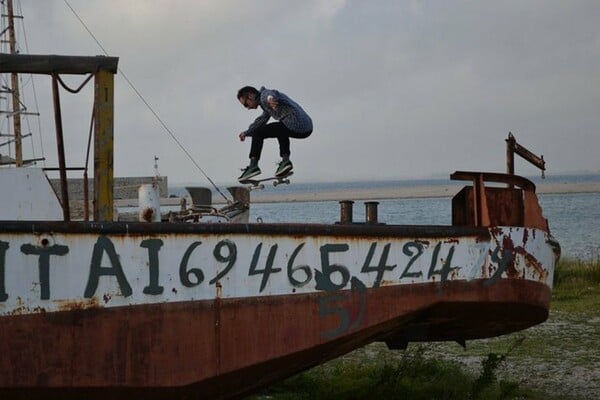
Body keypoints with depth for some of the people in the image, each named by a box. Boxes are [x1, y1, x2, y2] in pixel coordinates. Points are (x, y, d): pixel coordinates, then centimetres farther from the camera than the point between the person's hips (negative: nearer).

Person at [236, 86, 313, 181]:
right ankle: (285, 160, 22)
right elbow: (261, 121, 44)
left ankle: (253, 166, -3)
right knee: (280, 130, 39)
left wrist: (270, 99, -50)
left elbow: (269, 95, -27)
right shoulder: (265, 102, 29)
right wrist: (246, 133, 49)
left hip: (296, 126, -10)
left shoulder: (264, 94, -1)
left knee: (258, 133, 0)